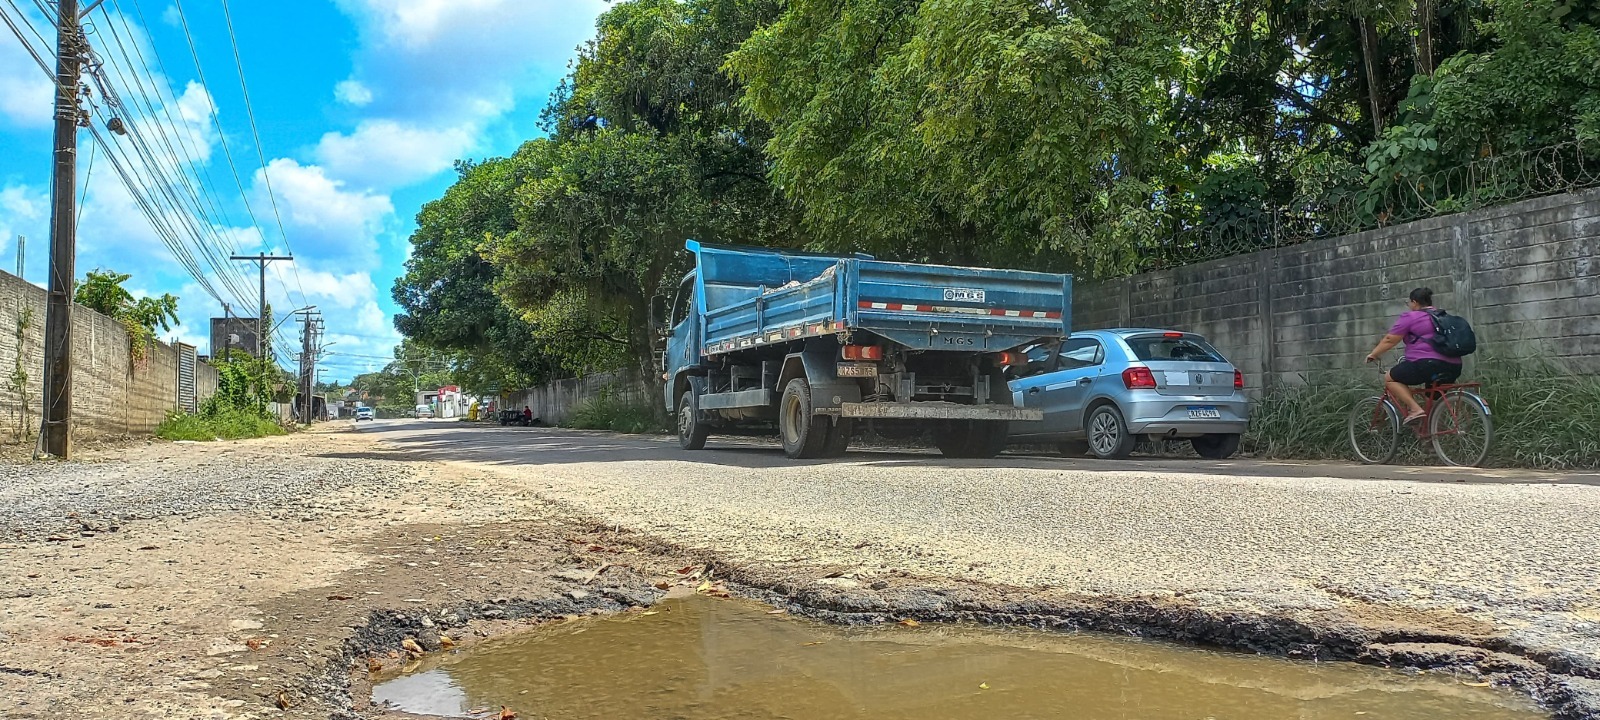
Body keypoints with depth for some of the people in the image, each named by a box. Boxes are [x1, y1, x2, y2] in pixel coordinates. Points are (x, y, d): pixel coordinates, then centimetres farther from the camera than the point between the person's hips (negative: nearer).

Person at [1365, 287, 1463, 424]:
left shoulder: (1410, 317, -1)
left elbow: (1389, 340, 1)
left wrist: (1373, 354, 14)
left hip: (1428, 365, -8)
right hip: (1453, 368, 8)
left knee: (1389, 378, 5)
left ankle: (1415, 409, -10)